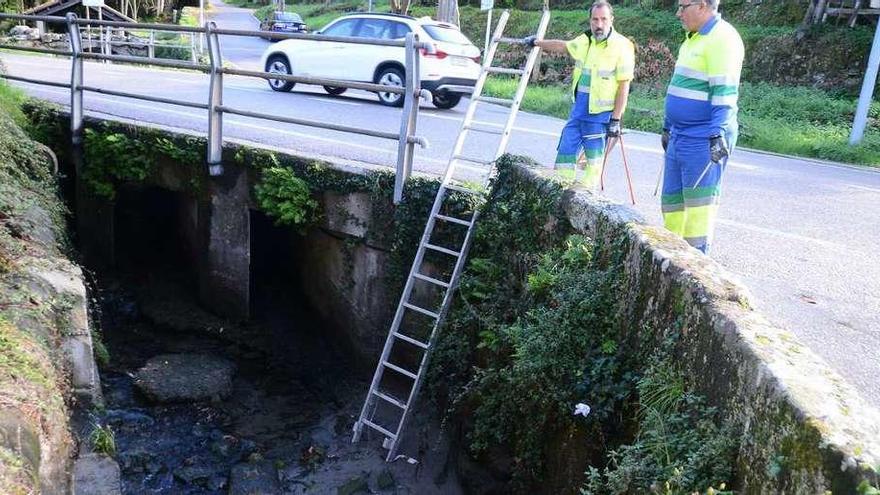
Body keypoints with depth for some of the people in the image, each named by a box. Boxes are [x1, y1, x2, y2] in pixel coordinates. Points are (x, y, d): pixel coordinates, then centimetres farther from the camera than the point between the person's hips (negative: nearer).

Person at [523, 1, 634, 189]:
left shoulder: (621, 47, -12)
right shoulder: (585, 41, 8)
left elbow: (624, 86, -14)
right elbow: (563, 46, 28)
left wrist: (616, 119, -16)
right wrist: (537, 43, 39)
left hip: (600, 113, -7)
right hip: (578, 108, 7)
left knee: (593, 159, 0)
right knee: (566, 150, 7)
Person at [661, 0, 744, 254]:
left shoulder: (722, 38, -13)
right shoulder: (693, 39, 18)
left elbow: (724, 93, -19)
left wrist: (718, 135, -23)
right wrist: (668, 127, 25)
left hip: (703, 140, -10)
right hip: (680, 137, 10)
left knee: (698, 201, -5)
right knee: (672, 197, 12)